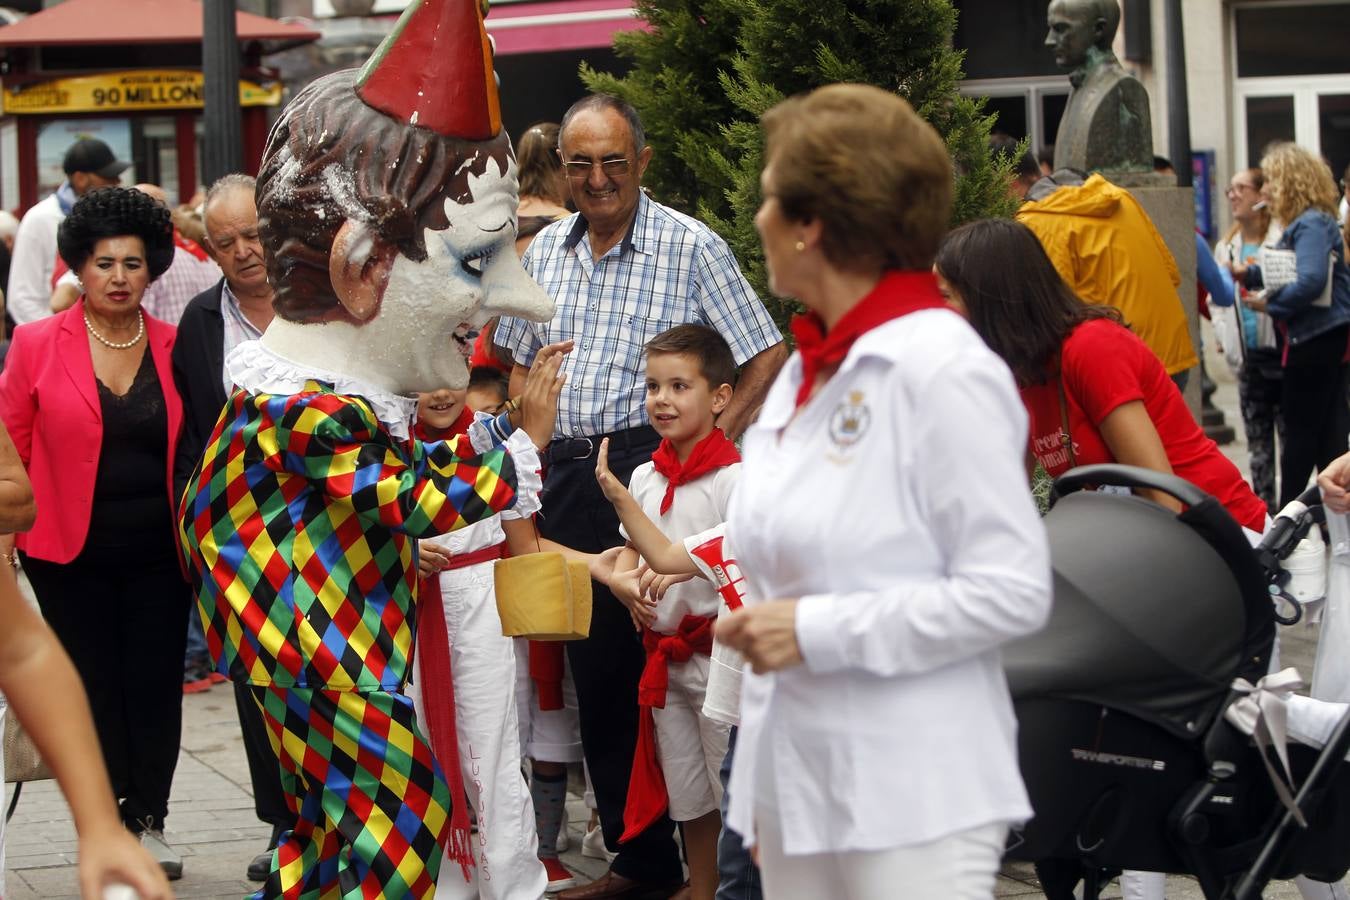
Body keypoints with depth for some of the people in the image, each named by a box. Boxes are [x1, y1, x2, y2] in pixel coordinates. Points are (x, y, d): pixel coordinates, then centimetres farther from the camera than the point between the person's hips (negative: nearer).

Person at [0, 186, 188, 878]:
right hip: (70, 551, -1)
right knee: (94, 684, 7)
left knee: (156, 683, 3)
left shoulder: (174, 347, 2)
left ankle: (147, 820, 16)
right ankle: (109, 821, 19)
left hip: (157, 549, 2)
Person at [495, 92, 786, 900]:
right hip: (568, 473, 6)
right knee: (596, 670, 9)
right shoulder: (547, 250, 12)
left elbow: (767, 354, -6)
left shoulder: (690, 246, -5)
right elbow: (522, 360, 23)